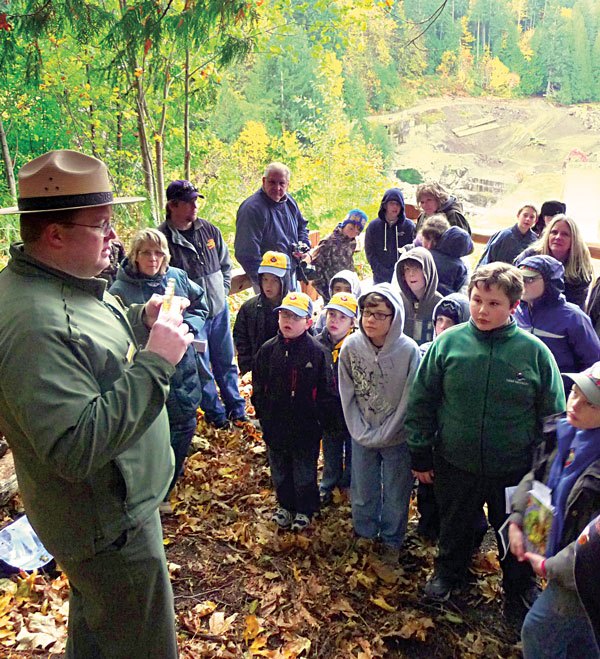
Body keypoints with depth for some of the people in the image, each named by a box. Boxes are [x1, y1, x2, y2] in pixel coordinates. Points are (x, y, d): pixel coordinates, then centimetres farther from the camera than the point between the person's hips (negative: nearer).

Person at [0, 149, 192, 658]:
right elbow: (77, 446, -35)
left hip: (112, 503, 10)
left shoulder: (63, 281, 0)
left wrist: (141, 321, -3)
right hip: (108, 526, -9)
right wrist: (156, 361, -33)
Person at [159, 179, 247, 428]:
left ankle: (237, 408, 32)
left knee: (226, 361, 17)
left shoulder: (209, 229, 4)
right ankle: (215, 413, 25)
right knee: (202, 368, 7)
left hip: (219, 309, 5)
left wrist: (223, 290, 7)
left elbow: (225, 264, 16)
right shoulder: (163, 238, -14)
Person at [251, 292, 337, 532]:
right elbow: (258, 388, 4)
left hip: (306, 429, -3)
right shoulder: (268, 350, -4)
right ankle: (285, 505, 41)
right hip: (275, 428, 3)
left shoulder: (317, 352, -13)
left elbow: (326, 392, -8)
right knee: (279, 471, 20)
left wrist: (321, 421, -9)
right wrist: (263, 417, 2)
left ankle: (305, 510, 35)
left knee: (305, 473, 14)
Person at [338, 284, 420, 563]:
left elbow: (409, 400, -12)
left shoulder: (408, 350, -18)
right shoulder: (351, 347, -12)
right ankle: (364, 534, 41)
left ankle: (392, 541, 36)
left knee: (396, 494, 14)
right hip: (361, 437, 2)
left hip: (397, 438, -2)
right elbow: (347, 395, -4)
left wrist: (383, 434, -11)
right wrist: (361, 432, -7)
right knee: (362, 492, 17)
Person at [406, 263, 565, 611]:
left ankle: (520, 589, 48)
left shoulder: (534, 351, -13)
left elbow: (554, 416, -3)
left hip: (515, 470, -1)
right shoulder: (448, 342, -11)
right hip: (455, 464, 1)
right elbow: (421, 401, -3)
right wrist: (420, 455, -1)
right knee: (455, 526, 24)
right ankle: (449, 572, 52)